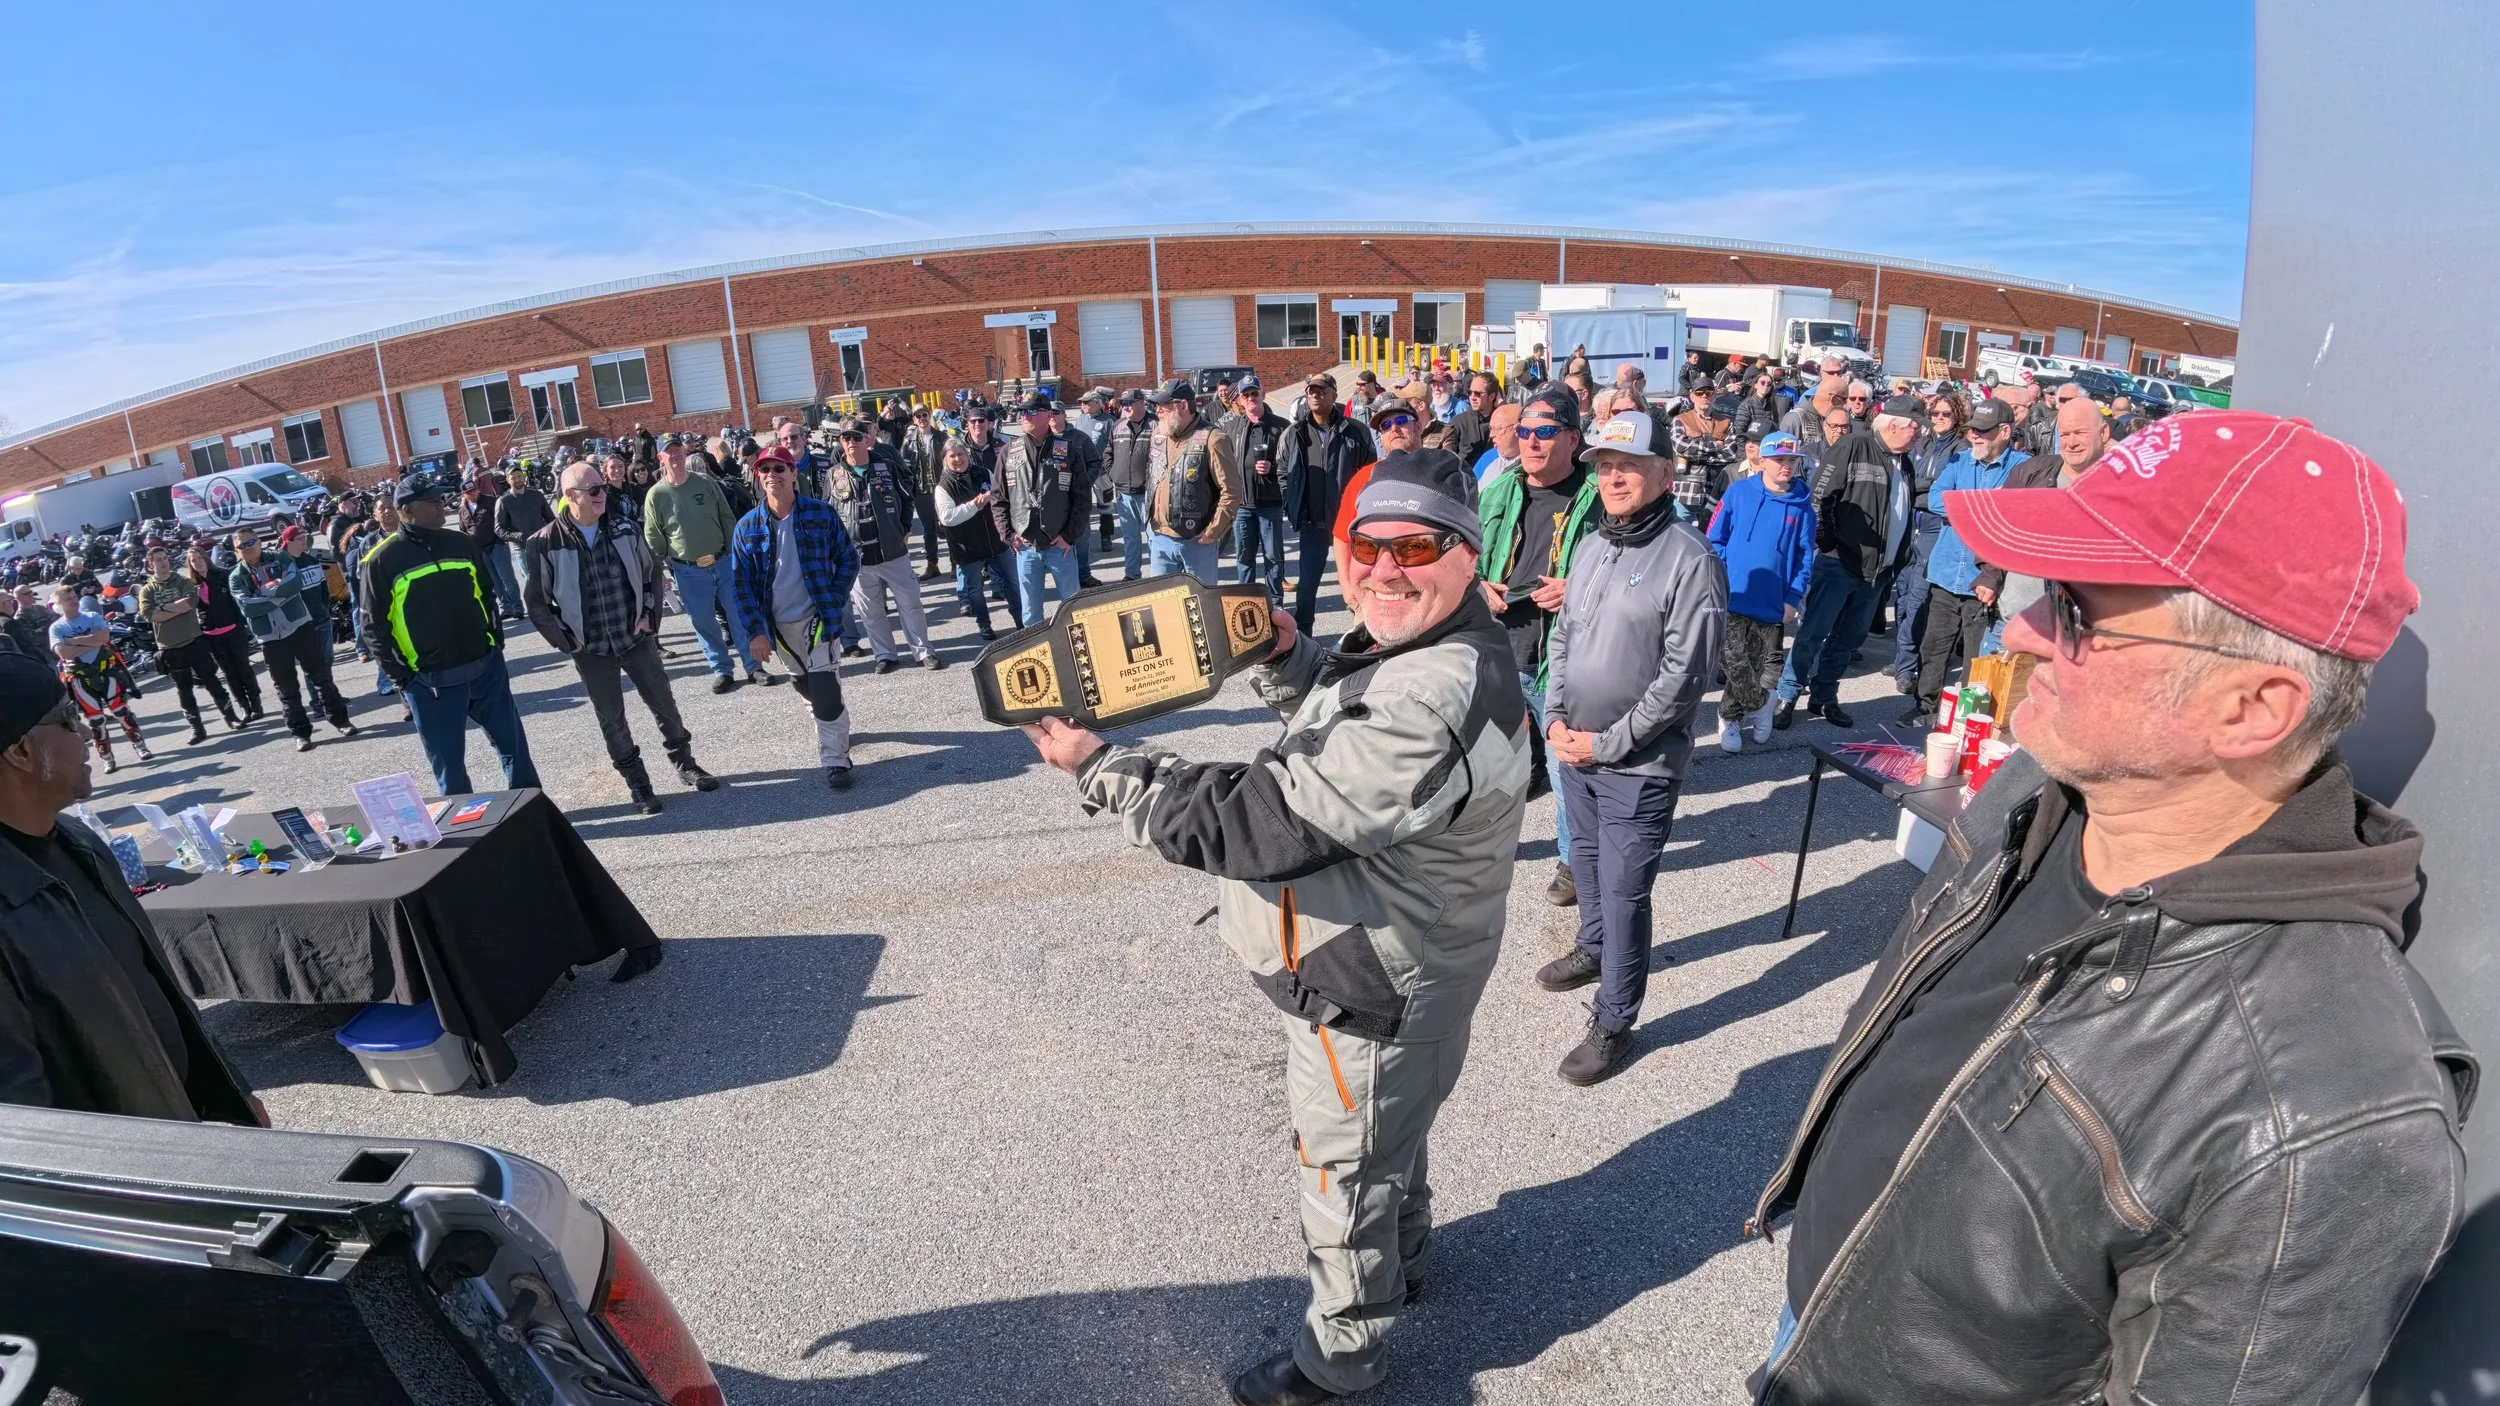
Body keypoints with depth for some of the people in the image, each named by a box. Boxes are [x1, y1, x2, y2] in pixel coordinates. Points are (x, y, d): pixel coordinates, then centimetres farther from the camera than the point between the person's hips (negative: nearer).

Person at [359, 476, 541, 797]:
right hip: (429, 680, -4)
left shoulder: (463, 543, 6)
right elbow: (374, 626, -3)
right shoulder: (383, 560, -6)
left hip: (485, 667, 4)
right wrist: (400, 677, -8)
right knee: (448, 763, 7)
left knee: (513, 743, 13)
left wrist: (496, 639, 10)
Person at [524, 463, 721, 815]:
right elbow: (536, 601, -5)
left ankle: (684, 763, 31)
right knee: (612, 720, 8)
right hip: (591, 651, -2)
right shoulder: (544, 545, -13)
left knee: (664, 705, 12)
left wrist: (650, 614, 3)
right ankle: (637, 783, 22)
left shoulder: (623, 530, -3)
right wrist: (567, 641, -6)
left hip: (637, 639, 2)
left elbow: (652, 572, 11)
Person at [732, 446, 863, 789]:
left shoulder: (822, 513, -9)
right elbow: (741, 581, -3)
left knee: (825, 690, -11)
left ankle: (835, 759, -1)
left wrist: (835, 601, -10)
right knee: (803, 685, 20)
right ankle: (834, 730, 44)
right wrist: (756, 630, -9)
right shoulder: (747, 527, -5)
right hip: (778, 624, 3)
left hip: (817, 617, -3)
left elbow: (848, 558, -1)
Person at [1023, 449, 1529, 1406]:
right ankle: (1404, 1257, 60)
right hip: (1384, 961, 10)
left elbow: (1262, 821, -38)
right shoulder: (1408, 640, -3)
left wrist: (1101, 769, -28)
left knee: (1344, 1168, 14)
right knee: (1387, 1128, 33)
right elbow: (1340, 712, 16)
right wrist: (1284, 657, -5)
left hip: (1370, 992, -10)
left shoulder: (1434, 705, -37)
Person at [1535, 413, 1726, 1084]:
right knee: (1586, 861, 24)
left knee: (1623, 890, 0)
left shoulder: (1690, 559, -16)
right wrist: (1556, 718, 1)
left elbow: (1684, 674, -18)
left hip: (1639, 764, -7)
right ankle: (1595, 949, 49)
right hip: (1574, 750, 7)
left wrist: (1609, 743, -16)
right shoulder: (1592, 546, 7)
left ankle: (1613, 1023, 14)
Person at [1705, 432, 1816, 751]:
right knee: (1735, 661, -7)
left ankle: (1729, 717, 29)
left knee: (1761, 666, 9)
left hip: (1772, 604, 2)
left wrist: (1793, 598, -3)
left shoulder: (1801, 504, 1)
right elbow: (1715, 539, 1)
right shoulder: (1739, 491, -3)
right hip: (1733, 597, -2)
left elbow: (1805, 555, 4)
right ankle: (1759, 706, 19)